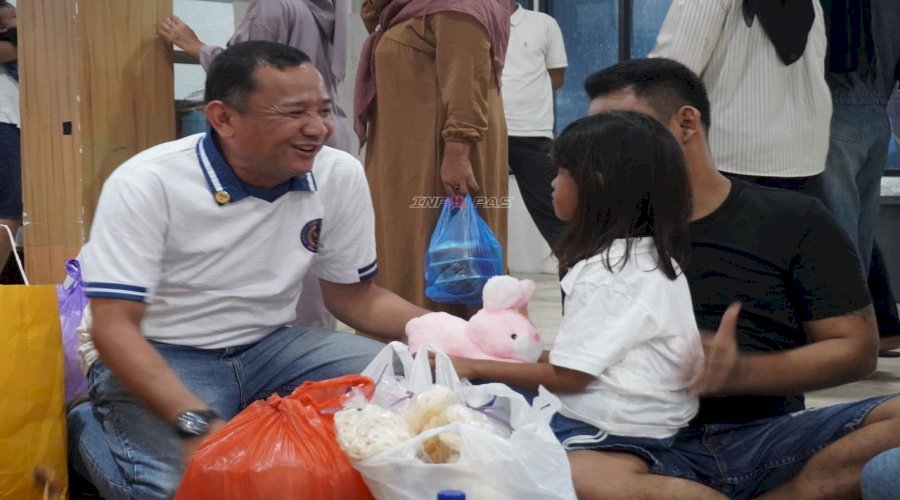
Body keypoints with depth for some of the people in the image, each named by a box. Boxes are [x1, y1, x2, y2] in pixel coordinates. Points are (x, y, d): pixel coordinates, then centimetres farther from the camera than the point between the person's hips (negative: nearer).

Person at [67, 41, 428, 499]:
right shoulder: (145, 185, -20)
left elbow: (354, 296, 5)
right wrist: (198, 424, -37)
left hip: (268, 348, 5)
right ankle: (83, 428, 2)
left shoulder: (341, 176, -7)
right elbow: (113, 327, -22)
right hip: (160, 359, -4)